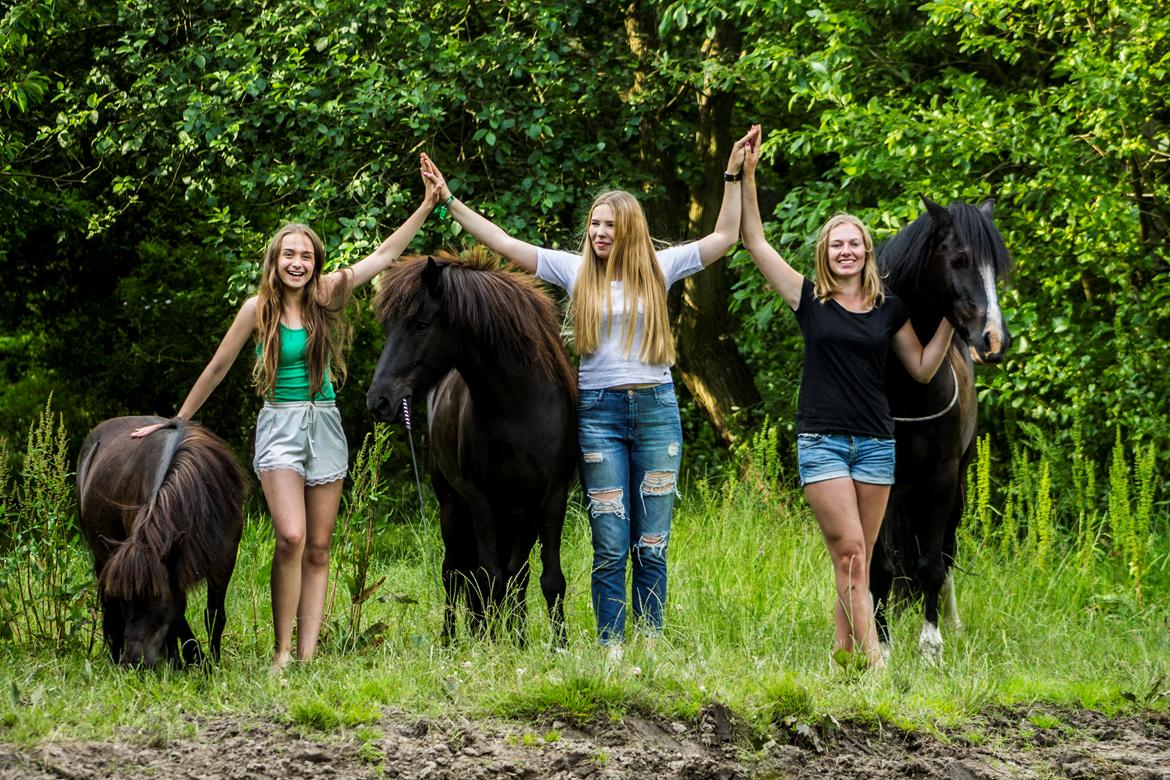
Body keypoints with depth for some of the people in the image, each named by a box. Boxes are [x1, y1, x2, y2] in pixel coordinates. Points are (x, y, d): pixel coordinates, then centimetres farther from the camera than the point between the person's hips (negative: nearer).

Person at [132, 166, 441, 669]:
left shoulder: (327, 296, 2)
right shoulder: (259, 309, -4)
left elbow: (386, 254, 5)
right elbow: (218, 367, 5)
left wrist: (428, 205, 0)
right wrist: (177, 421, 12)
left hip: (325, 426, 4)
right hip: (279, 425, -4)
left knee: (318, 550, 1)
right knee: (290, 538, -21)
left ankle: (307, 656, 0)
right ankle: (281, 651, -12)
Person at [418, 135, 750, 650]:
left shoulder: (658, 269, 6)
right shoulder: (576, 271, 5)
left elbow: (724, 237, 8)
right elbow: (503, 244, 4)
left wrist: (733, 175, 1)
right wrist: (449, 201, 1)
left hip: (657, 408, 1)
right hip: (599, 413, -1)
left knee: (652, 545, 3)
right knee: (611, 546, -2)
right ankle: (611, 648, 1)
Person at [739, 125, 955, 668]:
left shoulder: (889, 309, 9)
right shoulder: (810, 300, 3)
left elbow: (923, 369, 14)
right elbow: (755, 241, -1)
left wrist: (950, 318, 2)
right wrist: (746, 176, -7)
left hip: (875, 441, 3)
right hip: (822, 440, -3)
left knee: (858, 561, 4)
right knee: (849, 552, -12)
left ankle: (842, 651, 8)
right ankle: (871, 655, -17)